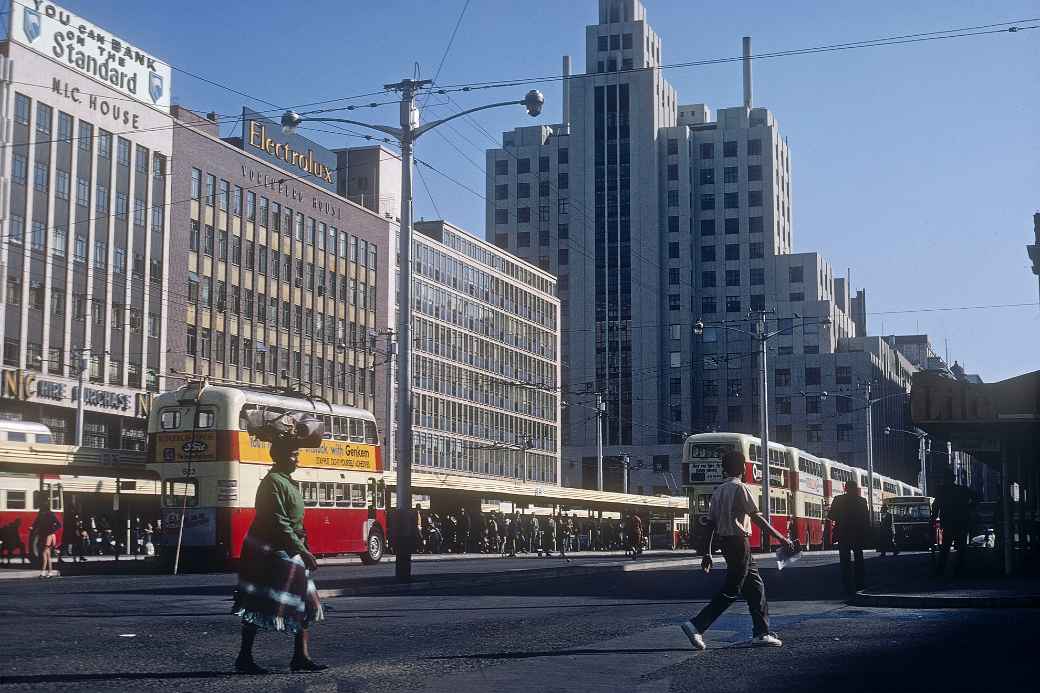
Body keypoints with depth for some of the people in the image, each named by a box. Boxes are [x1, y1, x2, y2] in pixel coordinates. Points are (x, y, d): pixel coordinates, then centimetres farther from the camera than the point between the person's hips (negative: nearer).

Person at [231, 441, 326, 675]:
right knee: (258, 606, -3)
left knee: (304, 604, 6)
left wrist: (303, 550, 18)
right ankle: (244, 659, 4)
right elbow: (279, 524, -22)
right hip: (269, 552, -10)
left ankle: (301, 657, 7)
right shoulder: (273, 482, -15)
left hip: (289, 553, 10)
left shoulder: (288, 482, 16)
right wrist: (302, 550, -22)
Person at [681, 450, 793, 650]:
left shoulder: (718, 490, 12)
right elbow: (758, 518, -16)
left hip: (724, 542, 9)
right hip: (738, 542, -9)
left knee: (755, 586, 13)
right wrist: (782, 539, -13)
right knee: (731, 591, -5)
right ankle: (697, 625, -11)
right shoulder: (740, 488, -11)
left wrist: (707, 553, 14)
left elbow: (710, 523, 11)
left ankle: (761, 633, 14)